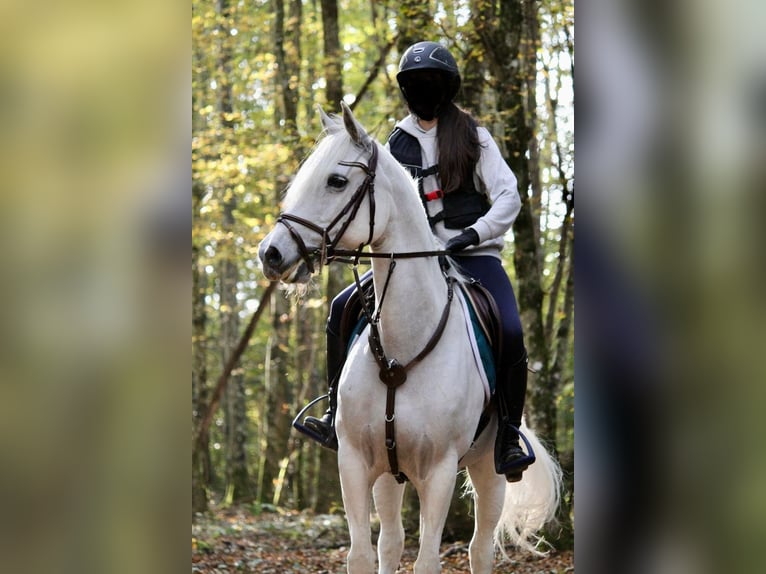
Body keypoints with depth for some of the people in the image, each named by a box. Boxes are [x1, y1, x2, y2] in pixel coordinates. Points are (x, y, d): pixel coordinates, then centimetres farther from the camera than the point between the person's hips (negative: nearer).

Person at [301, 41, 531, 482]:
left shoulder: (473, 136, 2)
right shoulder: (398, 143, 12)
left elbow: (508, 196, -5)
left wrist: (476, 233, -20)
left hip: (472, 255, -4)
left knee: (510, 333, -28)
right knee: (343, 309, -9)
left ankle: (509, 440, -13)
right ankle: (340, 418, 0)